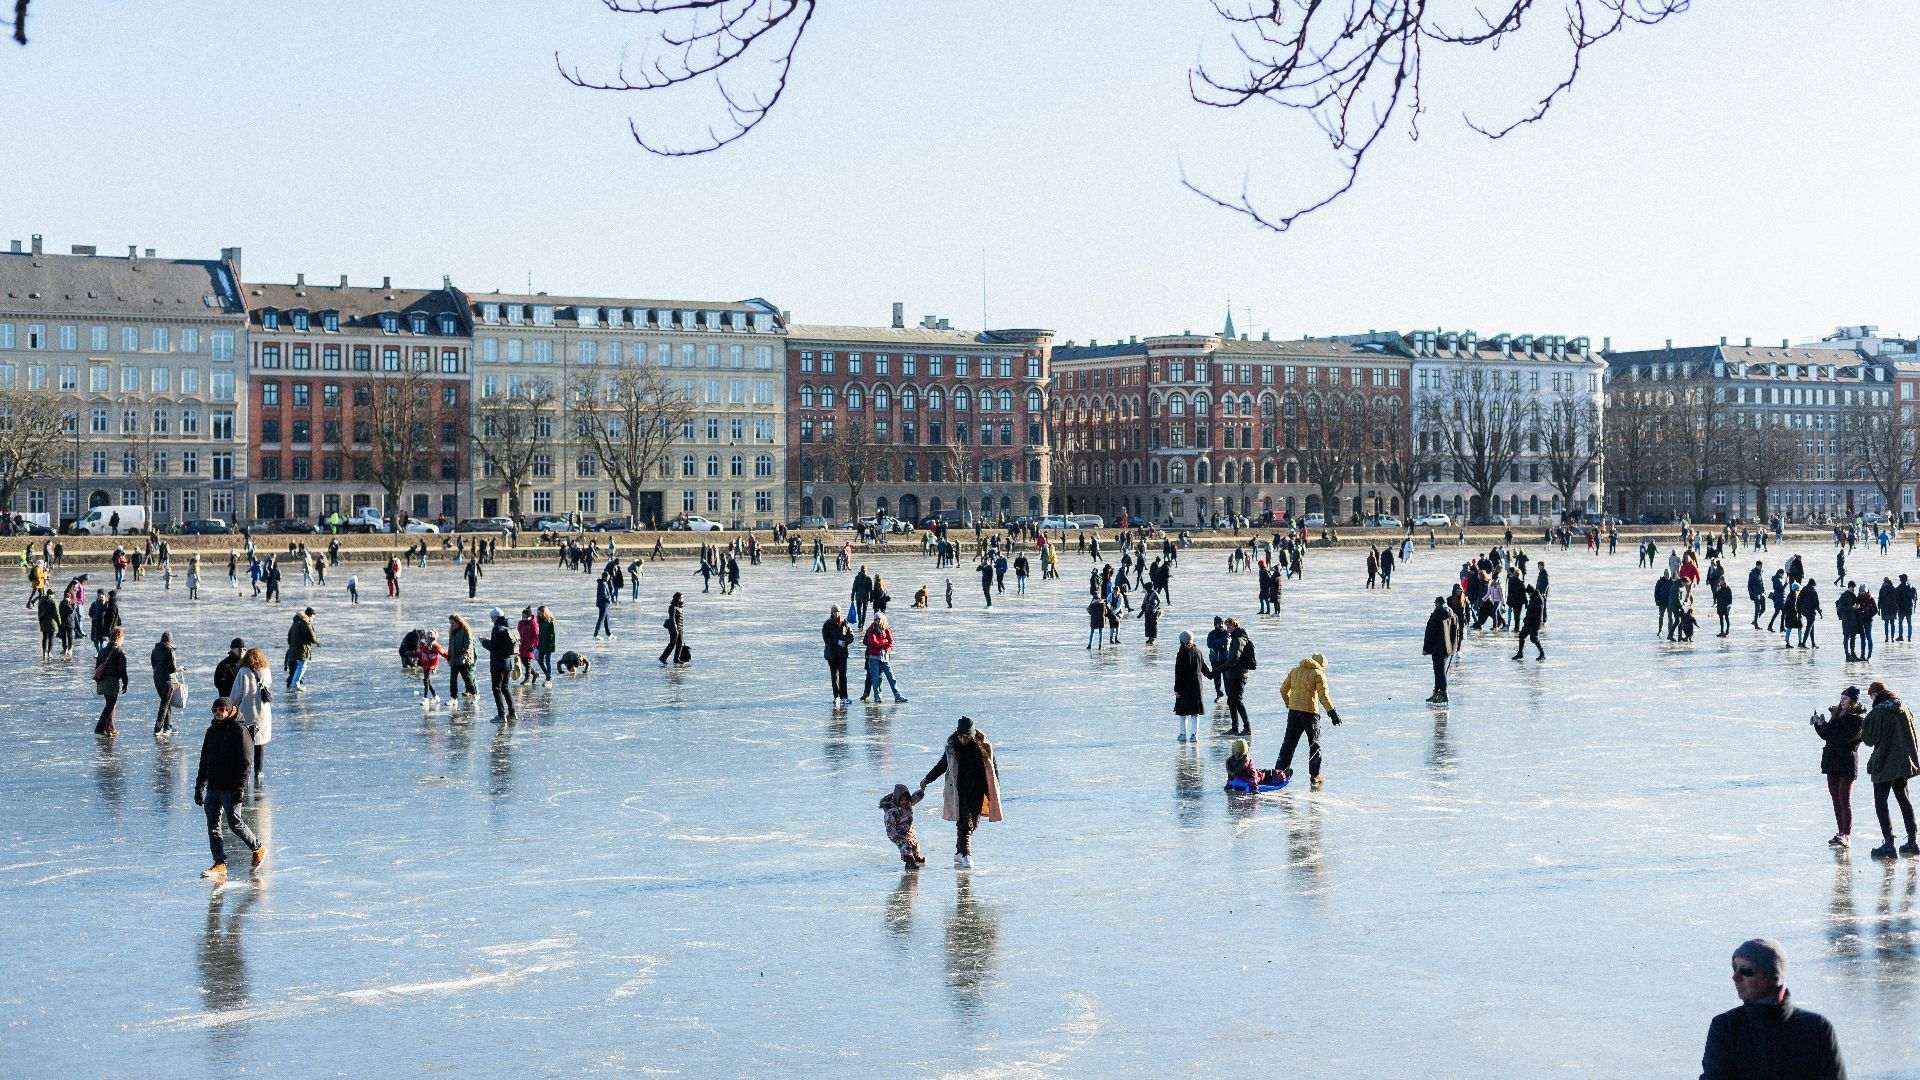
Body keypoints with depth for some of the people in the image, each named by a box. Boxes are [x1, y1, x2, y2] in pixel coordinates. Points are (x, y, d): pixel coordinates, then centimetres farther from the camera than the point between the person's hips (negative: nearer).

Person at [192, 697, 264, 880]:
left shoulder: (239, 731, -8)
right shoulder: (212, 731, 15)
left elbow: (246, 762, -12)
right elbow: (204, 761, 21)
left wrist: (240, 787, -19)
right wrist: (199, 787, 17)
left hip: (230, 788, -7)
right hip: (212, 788, 7)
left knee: (235, 823, -5)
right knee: (213, 826, 2)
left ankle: (258, 849, 16)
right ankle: (220, 864, 5)